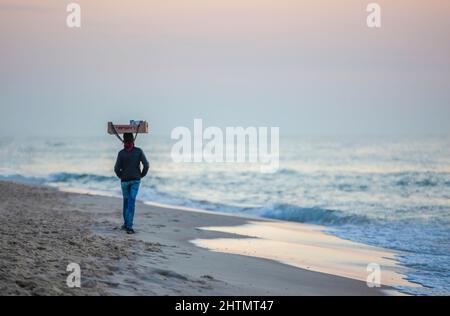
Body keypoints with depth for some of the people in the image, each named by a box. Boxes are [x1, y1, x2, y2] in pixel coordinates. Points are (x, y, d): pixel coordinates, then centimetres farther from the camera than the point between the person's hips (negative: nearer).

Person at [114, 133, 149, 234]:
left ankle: (126, 224, 26)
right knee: (131, 202, -4)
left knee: (126, 200, 18)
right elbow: (146, 165, -11)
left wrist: (121, 176, 8)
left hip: (125, 180, 0)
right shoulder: (139, 151, -6)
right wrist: (142, 175, 5)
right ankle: (129, 226, -15)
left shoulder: (121, 153, -9)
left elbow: (116, 168, -12)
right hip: (136, 180, 0)